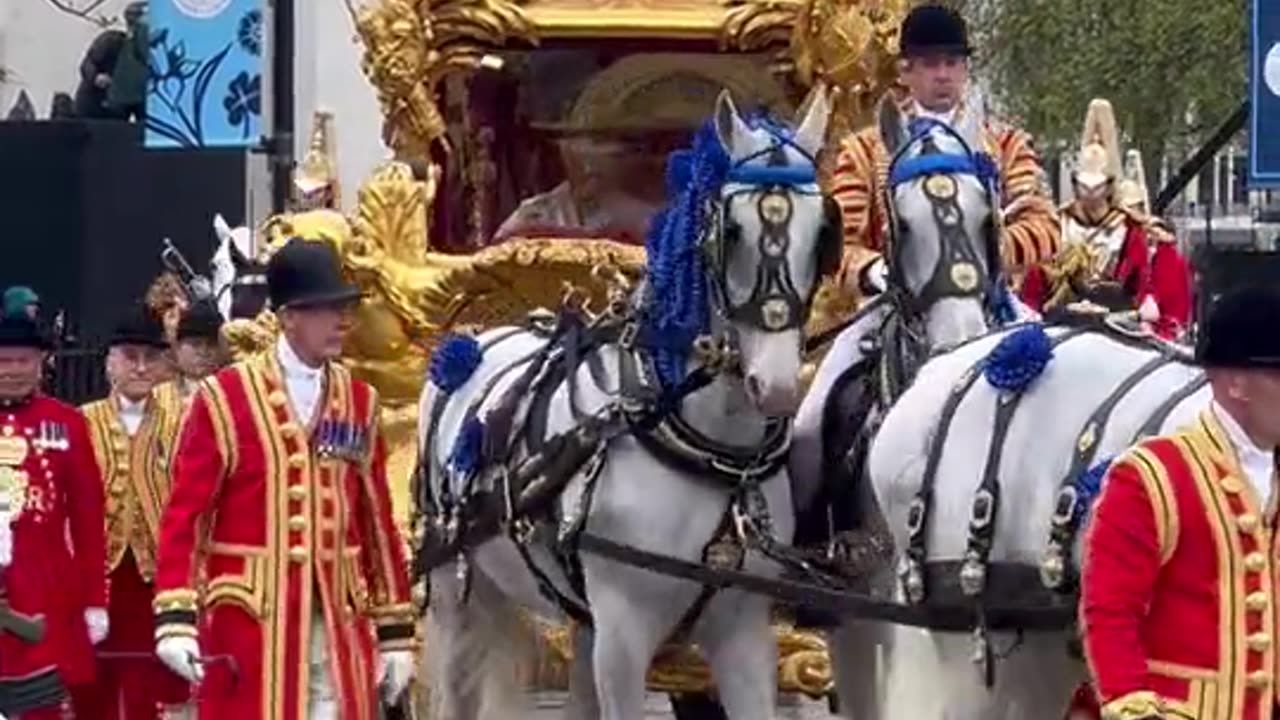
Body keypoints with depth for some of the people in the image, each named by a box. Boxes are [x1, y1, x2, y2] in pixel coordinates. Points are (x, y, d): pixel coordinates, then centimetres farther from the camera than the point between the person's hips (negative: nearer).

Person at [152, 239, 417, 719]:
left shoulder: (359, 403, 10)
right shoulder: (224, 399, -4)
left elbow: (378, 523, 12)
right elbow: (185, 516, -6)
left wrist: (394, 631, 11)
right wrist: (175, 617, -16)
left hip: (338, 622, 4)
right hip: (249, 621, -4)